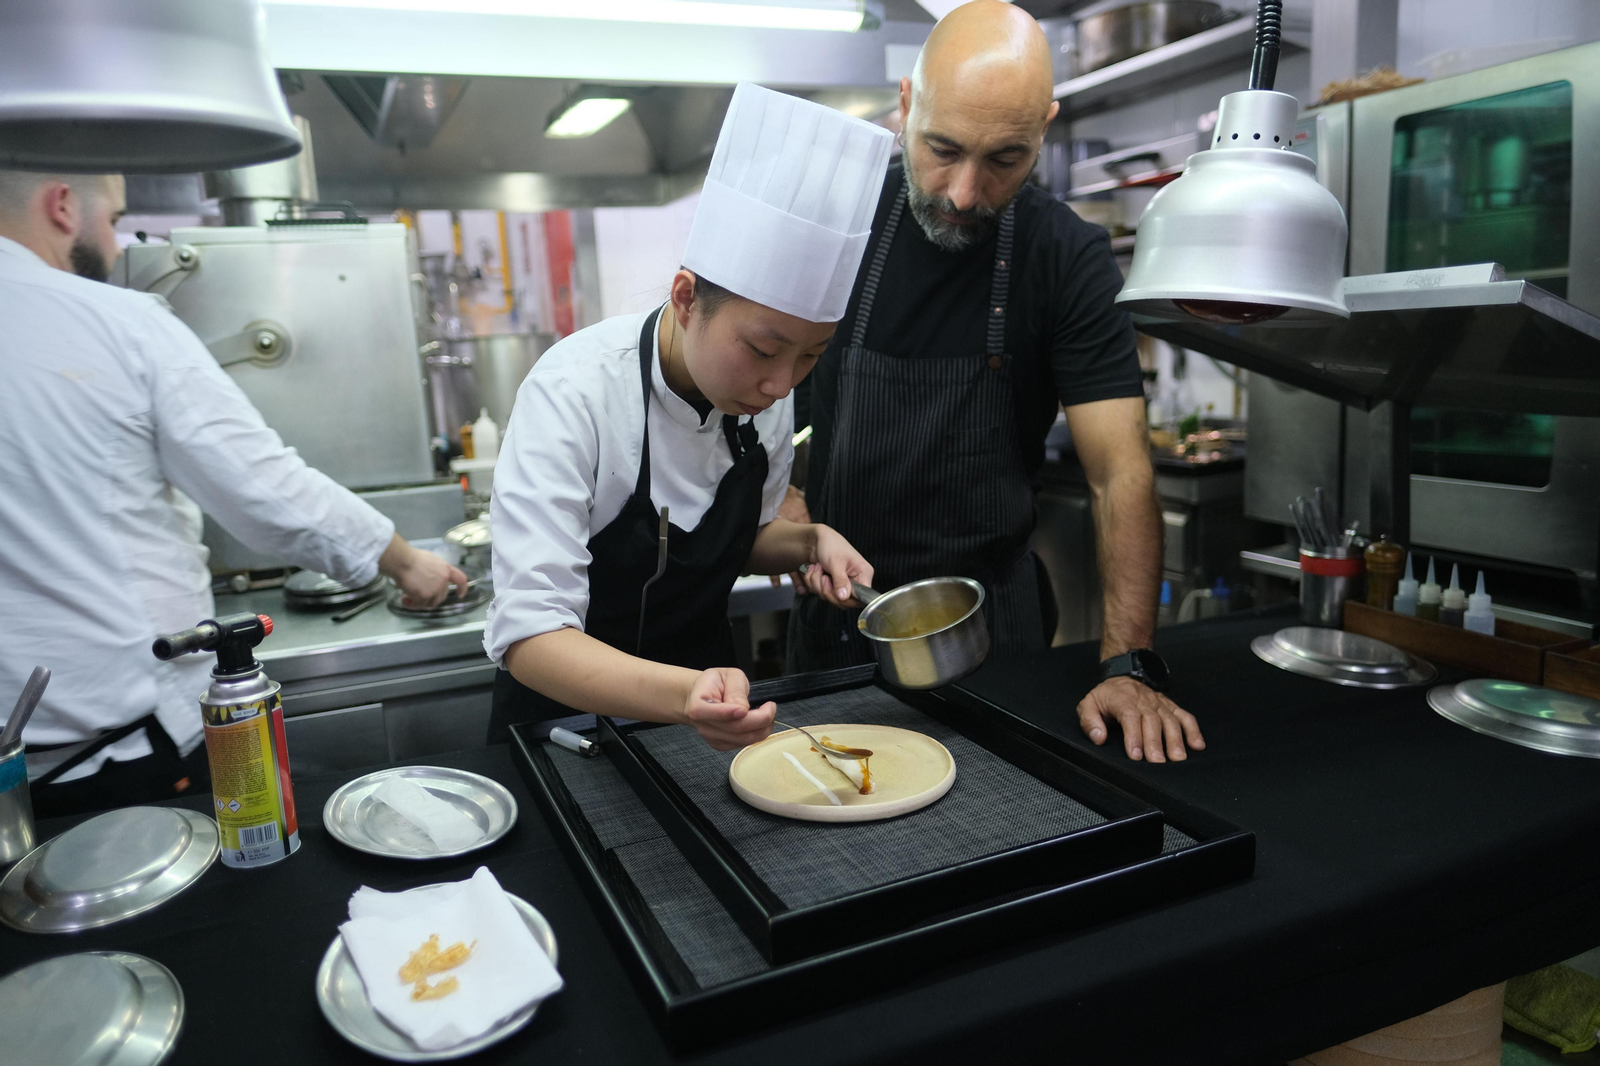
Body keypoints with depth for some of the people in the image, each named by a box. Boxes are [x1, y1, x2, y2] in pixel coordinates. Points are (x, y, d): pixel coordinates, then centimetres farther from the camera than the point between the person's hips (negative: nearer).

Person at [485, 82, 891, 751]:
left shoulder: (763, 393, -7)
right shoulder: (574, 392, -23)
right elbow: (528, 634, -28)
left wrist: (810, 542, -10)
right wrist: (683, 695, -43)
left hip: (709, 692, 3)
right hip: (570, 714, -3)